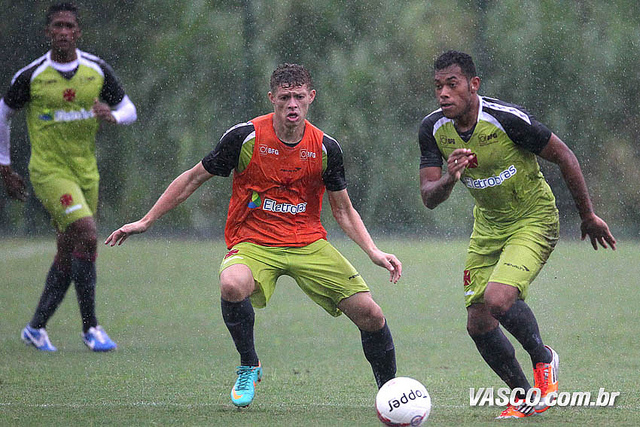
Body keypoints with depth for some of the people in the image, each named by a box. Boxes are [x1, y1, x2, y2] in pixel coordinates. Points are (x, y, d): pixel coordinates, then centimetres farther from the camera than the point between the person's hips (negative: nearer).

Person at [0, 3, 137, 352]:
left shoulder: (97, 70, 0)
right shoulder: (31, 75, -9)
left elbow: (129, 110, 9)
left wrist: (112, 115, -16)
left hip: (86, 172, 5)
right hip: (49, 172, -5)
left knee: (68, 257, 8)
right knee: (87, 235, -22)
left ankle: (36, 328, 24)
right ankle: (90, 327, -14)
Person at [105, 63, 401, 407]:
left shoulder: (325, 147, -1)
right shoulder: (244, 137, -10)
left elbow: (343, 211, 10)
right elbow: (194, 178, 2)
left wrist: (375, 253, -4)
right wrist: (146, 221, 2)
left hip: (309, 243, 3)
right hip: (252, 243, -3)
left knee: (368, 313, -11)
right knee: (232, 285, -38)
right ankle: (248, 367, -10)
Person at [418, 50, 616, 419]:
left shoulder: (507, 119, -26)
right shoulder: (433, 129, -10)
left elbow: (564, 156, -14)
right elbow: (428, 198, -9)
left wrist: (588, 216, -4)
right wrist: (449, 180, -33)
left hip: (534, 222, -6)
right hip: (488, 226, 6)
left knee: (497, 299, -28)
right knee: (478, 324, 1)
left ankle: (543, 358, 1)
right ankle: (525, 398, 22)